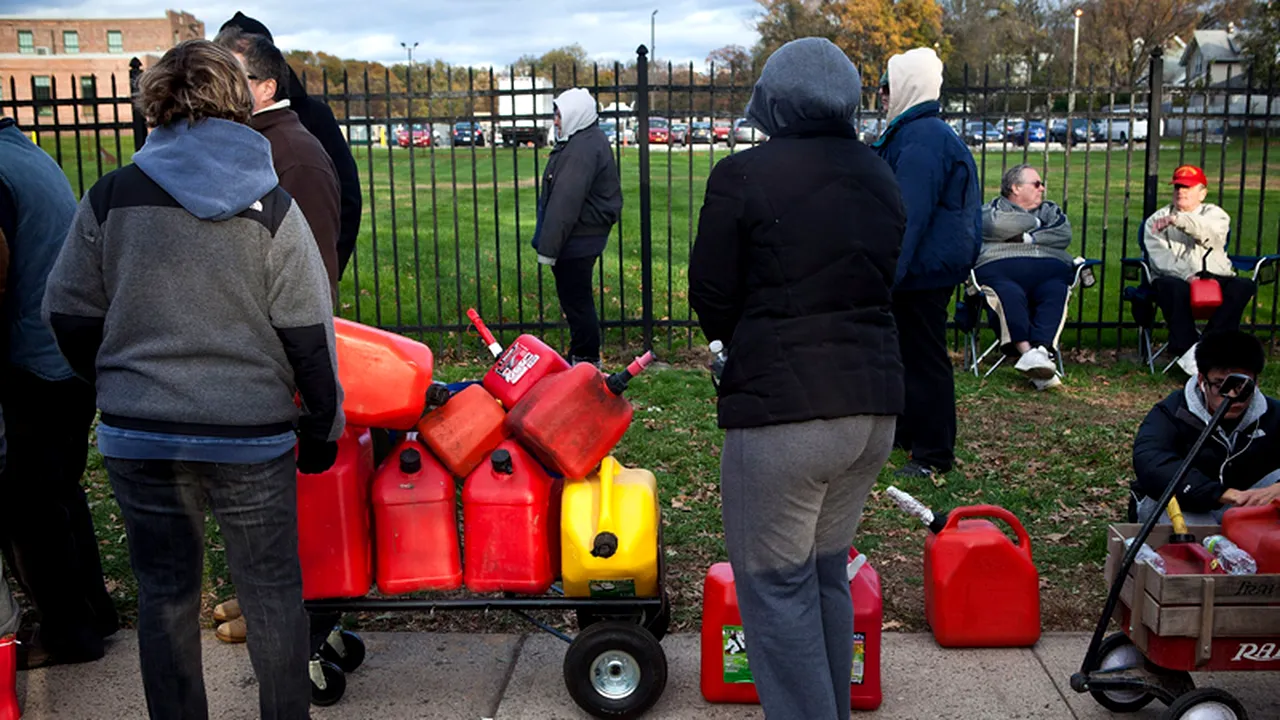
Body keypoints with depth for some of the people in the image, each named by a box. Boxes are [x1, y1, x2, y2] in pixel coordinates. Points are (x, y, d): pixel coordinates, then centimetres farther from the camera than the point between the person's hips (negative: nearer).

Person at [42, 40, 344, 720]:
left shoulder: (110, 198, -2)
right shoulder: (271, 208, -6)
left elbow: (69, 317, 4)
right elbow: (309, 335, -6)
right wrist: (322, 427, 5)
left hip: (138, 435, 2)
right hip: (251, 434, -1)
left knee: (164, 592, 15)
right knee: (271, 589, 14)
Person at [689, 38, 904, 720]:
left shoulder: (742, 176, -9)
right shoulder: (879, 177, 10)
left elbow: (710, 296, -4)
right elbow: (882, 282, 14)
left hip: (781, 408, -7)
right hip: (875, 401, 7)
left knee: (777, 587, 6)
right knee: (827, 572, 21)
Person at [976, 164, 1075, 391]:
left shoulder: (1050, 210, 34)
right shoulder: (995, 208, 23)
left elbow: (1063, 236, 13)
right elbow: (997, 225, -3)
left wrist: (1026, 238, 4)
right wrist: (1035, 223, 11)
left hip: (1049, 270, 3)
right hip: (1001, 268, -3)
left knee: (1055, 292, -32)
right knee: (1011, 295, -37)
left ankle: (1040, 350, -48)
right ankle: (1028, 353, -48)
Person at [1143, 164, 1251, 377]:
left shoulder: (1214, 214, 16)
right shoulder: (1157, 220, 14)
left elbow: (1211, 232, -12)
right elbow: (1160, 256, -4)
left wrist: (1177, 220, -30)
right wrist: (1186, 275, -22)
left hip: (1216, 278, 2)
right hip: (1174, 277, -2)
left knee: (1244, 286, -28)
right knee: (1177, 289, -37)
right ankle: (1185, 350, -37)